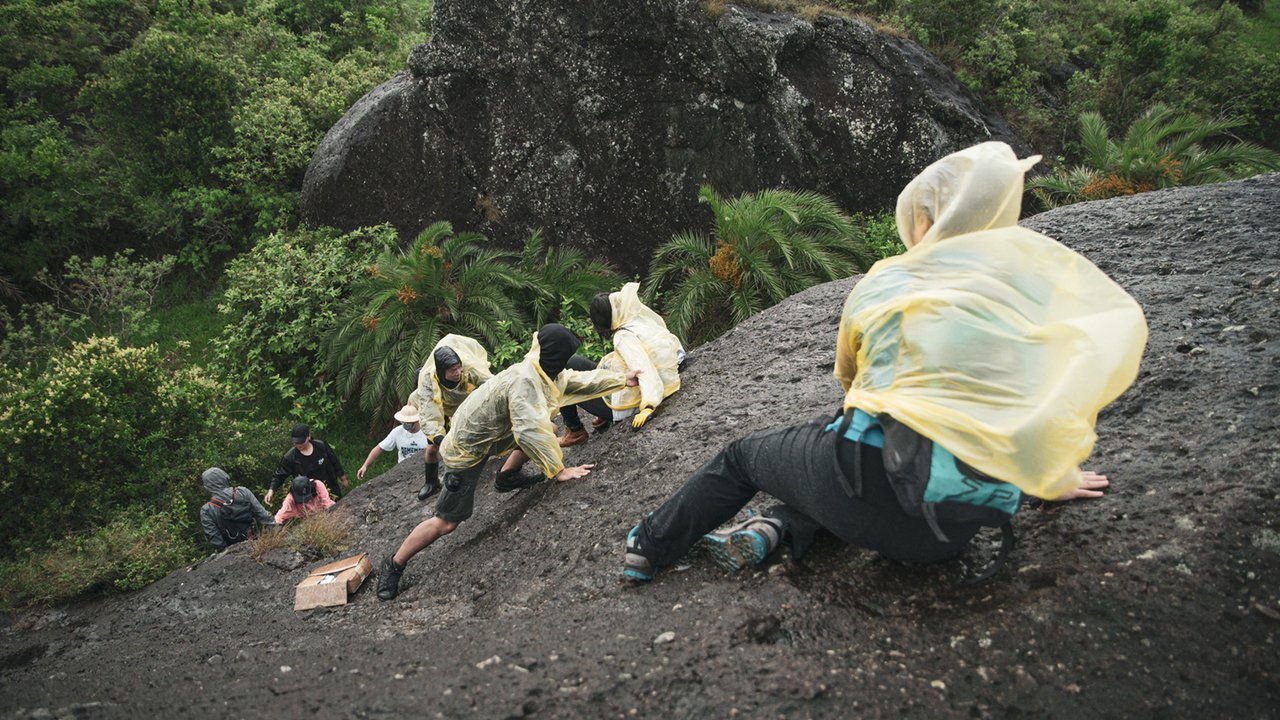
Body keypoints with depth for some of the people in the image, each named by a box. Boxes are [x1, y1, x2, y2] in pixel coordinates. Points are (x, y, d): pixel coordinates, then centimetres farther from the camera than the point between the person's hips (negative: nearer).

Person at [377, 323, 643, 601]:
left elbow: (579, 380, 8)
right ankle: (393, 566, 11)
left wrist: (623, 378, 9)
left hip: (485, 431, 9)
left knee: (550, 431, 11)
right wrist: (558, 470, -37)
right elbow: (529, 432, -42)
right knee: (447, 522, -5)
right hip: (466, 449, -9)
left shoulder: (546, 372, -5)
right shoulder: (523, 381, -33)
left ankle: (506, 477, 24)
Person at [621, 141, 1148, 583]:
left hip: (877, 480, -2)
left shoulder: (881, 281, 10)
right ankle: (777, 528, 9)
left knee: (741, 457, 27)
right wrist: (1057, 478, 17)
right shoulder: (1031, 260, 7)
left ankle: (648, 548, 38)